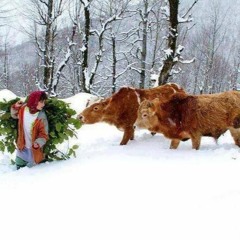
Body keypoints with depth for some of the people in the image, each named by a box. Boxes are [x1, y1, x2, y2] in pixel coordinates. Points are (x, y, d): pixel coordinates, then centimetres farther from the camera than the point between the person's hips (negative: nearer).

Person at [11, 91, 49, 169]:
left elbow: (44, 134, -19)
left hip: (34, 149, -4)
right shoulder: (22, 109, -13)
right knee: (19, 168, 25)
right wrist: (15, 107, -7)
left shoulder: (41, 117, -25)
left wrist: (38, 143, -37)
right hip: (22, 147, 4)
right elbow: (15, 115, 12)